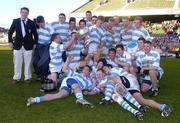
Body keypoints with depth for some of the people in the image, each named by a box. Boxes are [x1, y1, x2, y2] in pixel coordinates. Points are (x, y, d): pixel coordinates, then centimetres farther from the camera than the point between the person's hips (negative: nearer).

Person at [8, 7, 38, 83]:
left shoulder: (31, 23, 1)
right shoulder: (15, 21, 4)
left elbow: (35, 34, 8)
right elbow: (10, 32, 11)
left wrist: (35, 43, 3)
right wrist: (10, 41, 4)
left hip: (28, 46, -1)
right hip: (17, 45, 1)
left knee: (27, 63, 4)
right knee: (17, 63, 6)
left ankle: (27, 77, 15)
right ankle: (16, 77, 18)